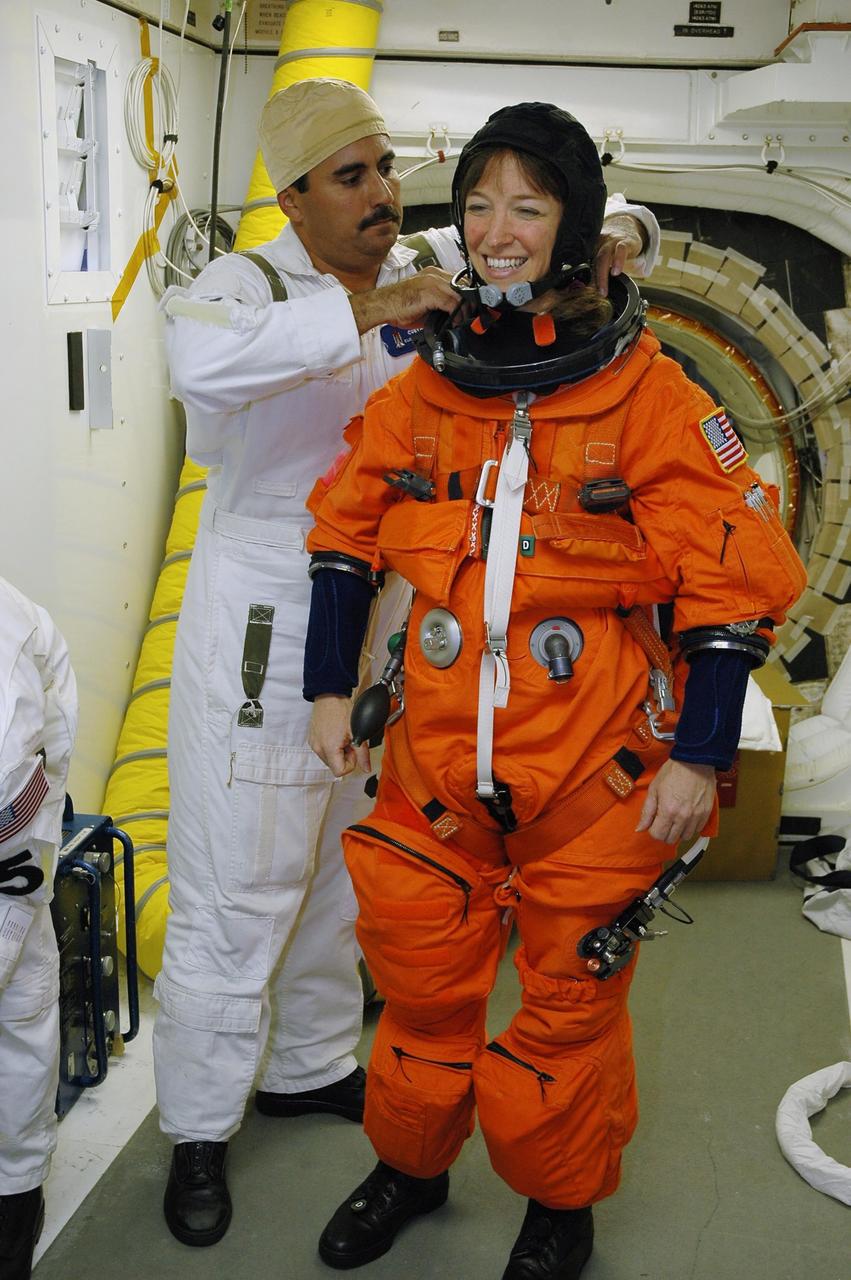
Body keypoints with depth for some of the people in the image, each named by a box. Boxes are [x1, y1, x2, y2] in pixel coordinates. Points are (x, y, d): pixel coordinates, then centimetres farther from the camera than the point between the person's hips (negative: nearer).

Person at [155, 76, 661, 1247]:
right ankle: (199, 1132, 21)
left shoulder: (436, 271, 2)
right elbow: (200, 359, -38)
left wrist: (617, 236, -13)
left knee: (345, 866, 20)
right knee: (235, 887, 3)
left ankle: (312, 1066, 41)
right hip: (263, 633, -5)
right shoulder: (247, 284, -13)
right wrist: (369, 309, -37)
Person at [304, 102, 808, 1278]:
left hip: (594, 772, -3)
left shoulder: (647, 393, -10)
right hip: (437, 759, 4)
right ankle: (410, 1167, 42)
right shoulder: (425, 385, 2)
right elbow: (347, 532, 13)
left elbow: (734, 577, -9)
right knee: (422, 977, 17)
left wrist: (699, 754, -11)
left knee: (569, 995, 11)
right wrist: (331, 686, 11)